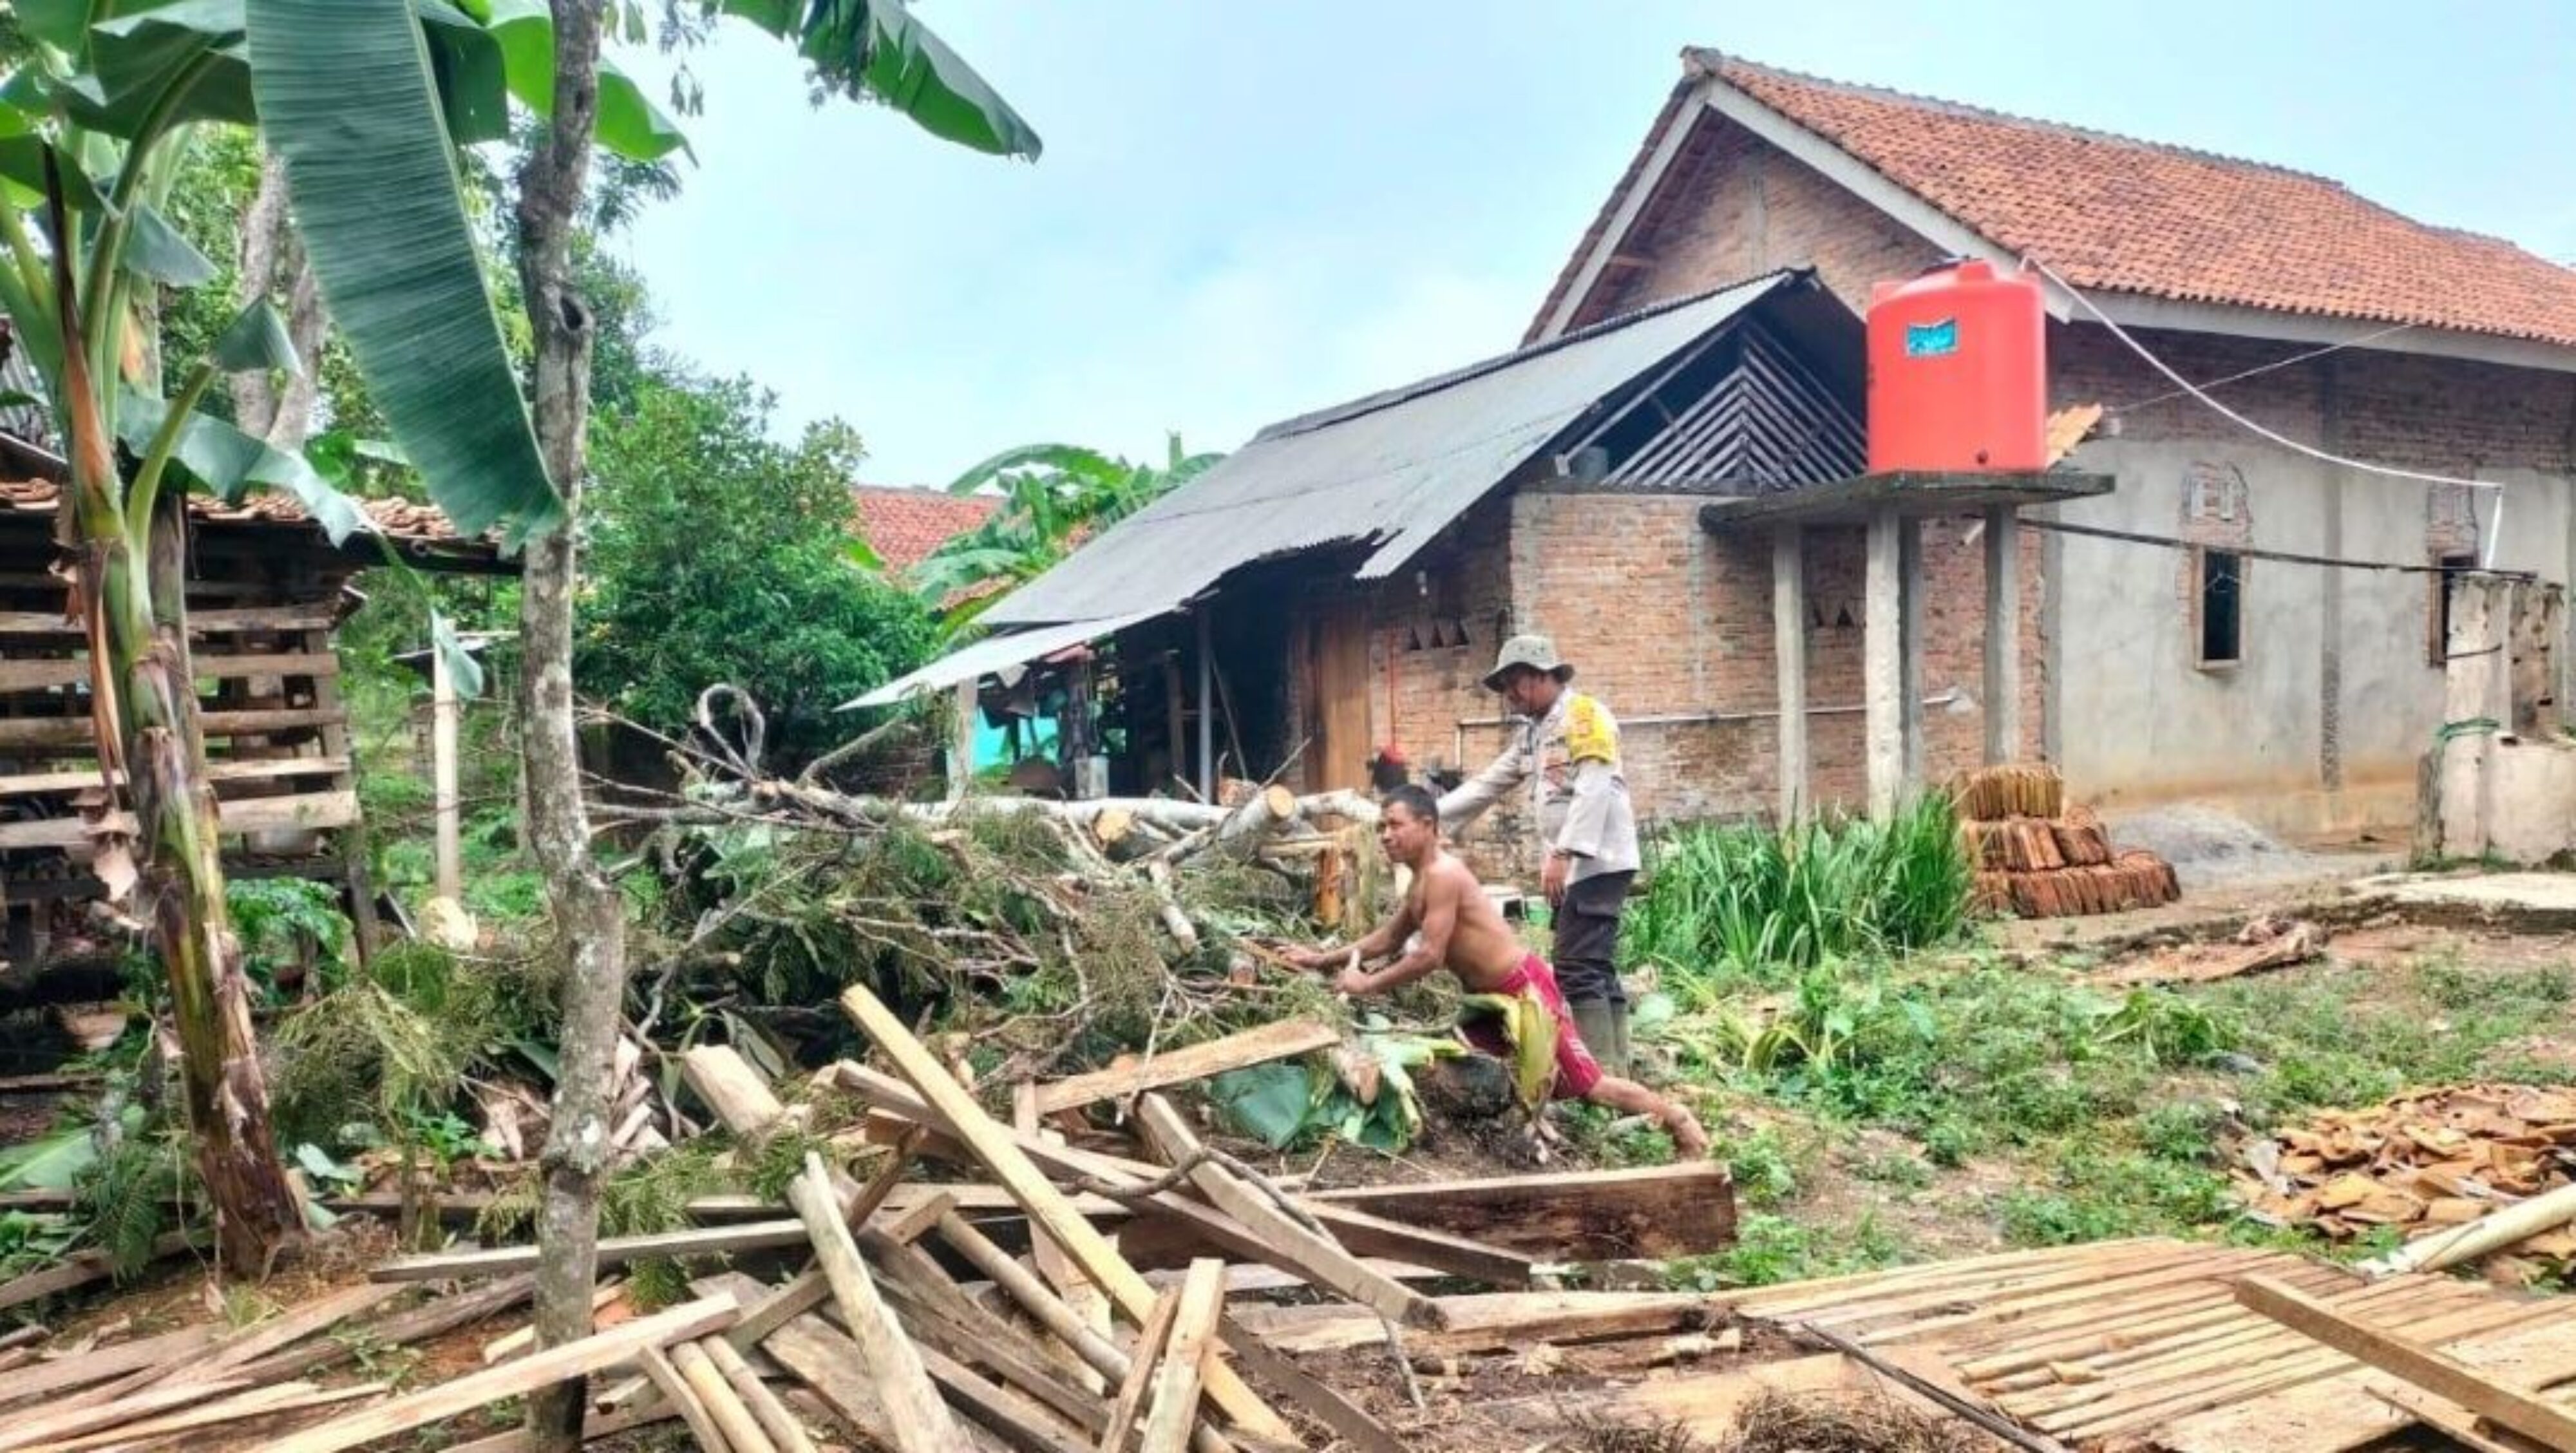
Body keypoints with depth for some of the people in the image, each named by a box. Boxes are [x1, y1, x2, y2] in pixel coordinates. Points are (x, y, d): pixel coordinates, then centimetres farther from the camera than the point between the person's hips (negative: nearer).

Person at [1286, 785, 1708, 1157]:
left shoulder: (1442, 875, -21)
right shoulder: (1422, 881, 10)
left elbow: (1430, 956, -25)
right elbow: (1389, 937, 22)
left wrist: (1368, 984, -16)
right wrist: (1326, 959, 17)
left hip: (1525, 989, -10)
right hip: (1495, 994, 10)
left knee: (1587, 1084, -7)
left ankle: (1675, 1119, 9)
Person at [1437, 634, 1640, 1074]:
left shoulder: (1585, 716, -9)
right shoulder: (1532, 733, 19)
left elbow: (1594, 791, -20)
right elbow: (1487, 785, 20)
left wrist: (1562, 854, -26)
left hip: (1596, 863, -9)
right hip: (1572, 867, 9)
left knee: (1578, 969, -13)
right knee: (1595, 970, 8)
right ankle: (1613, 1074, 11)